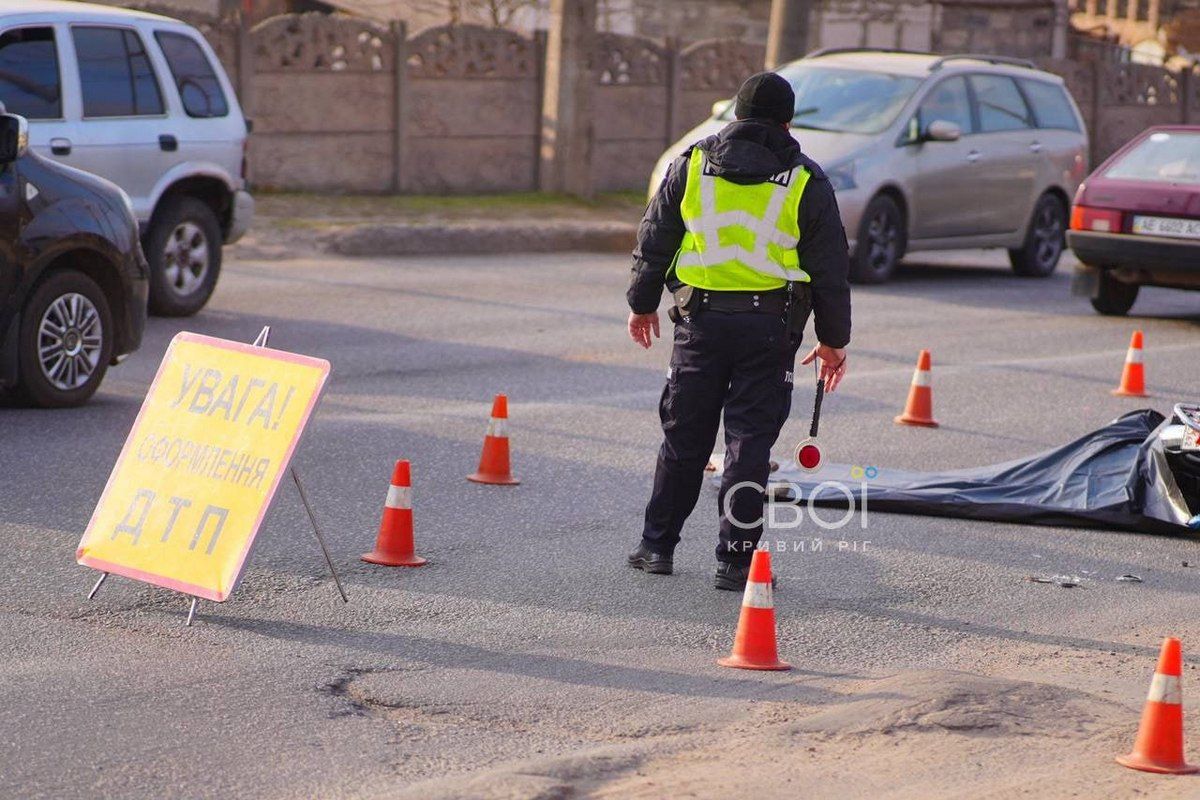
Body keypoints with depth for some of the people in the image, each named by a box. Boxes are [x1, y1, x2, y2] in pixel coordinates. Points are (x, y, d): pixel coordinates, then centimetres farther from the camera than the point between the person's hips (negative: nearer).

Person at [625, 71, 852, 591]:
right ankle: (735, 560, 0)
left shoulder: (692, 165, 4)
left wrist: (642, 304, 21)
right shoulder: (805, 182, 0)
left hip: (701, 319, 2)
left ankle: (657, 546, 20)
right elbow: (830, 267, 3)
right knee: (750, 440, 1)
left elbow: (654, 240, 9)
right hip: (770, 327, -2)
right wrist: (833, 339, 11)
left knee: (684, 436, 12)